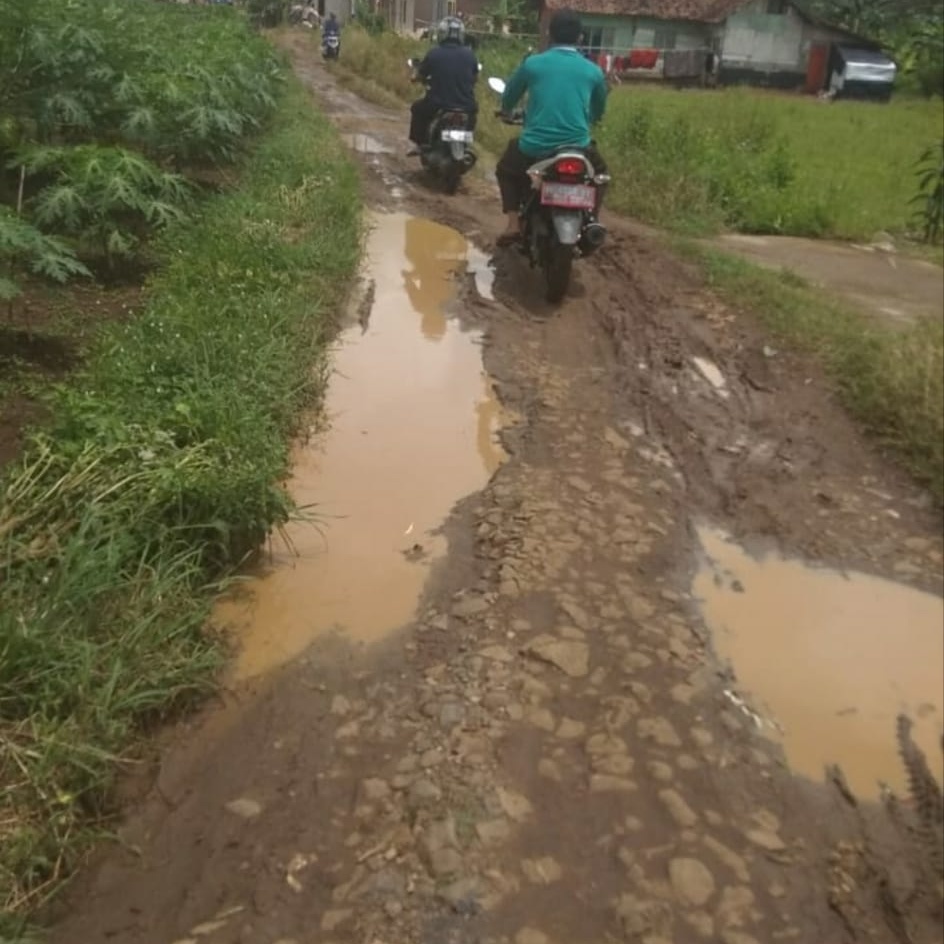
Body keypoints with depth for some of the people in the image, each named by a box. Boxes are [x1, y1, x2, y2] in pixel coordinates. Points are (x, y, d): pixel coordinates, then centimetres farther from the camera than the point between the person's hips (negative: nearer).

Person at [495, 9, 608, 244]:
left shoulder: (532, 63, 3)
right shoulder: (593, 71, 7)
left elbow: (508, 98, 19)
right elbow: (598, 112, 24)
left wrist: (507, 112, 42)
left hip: (534, 147, -1)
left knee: (506, 170, 30)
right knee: (599, 171, 34)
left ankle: (513, 223, 13)